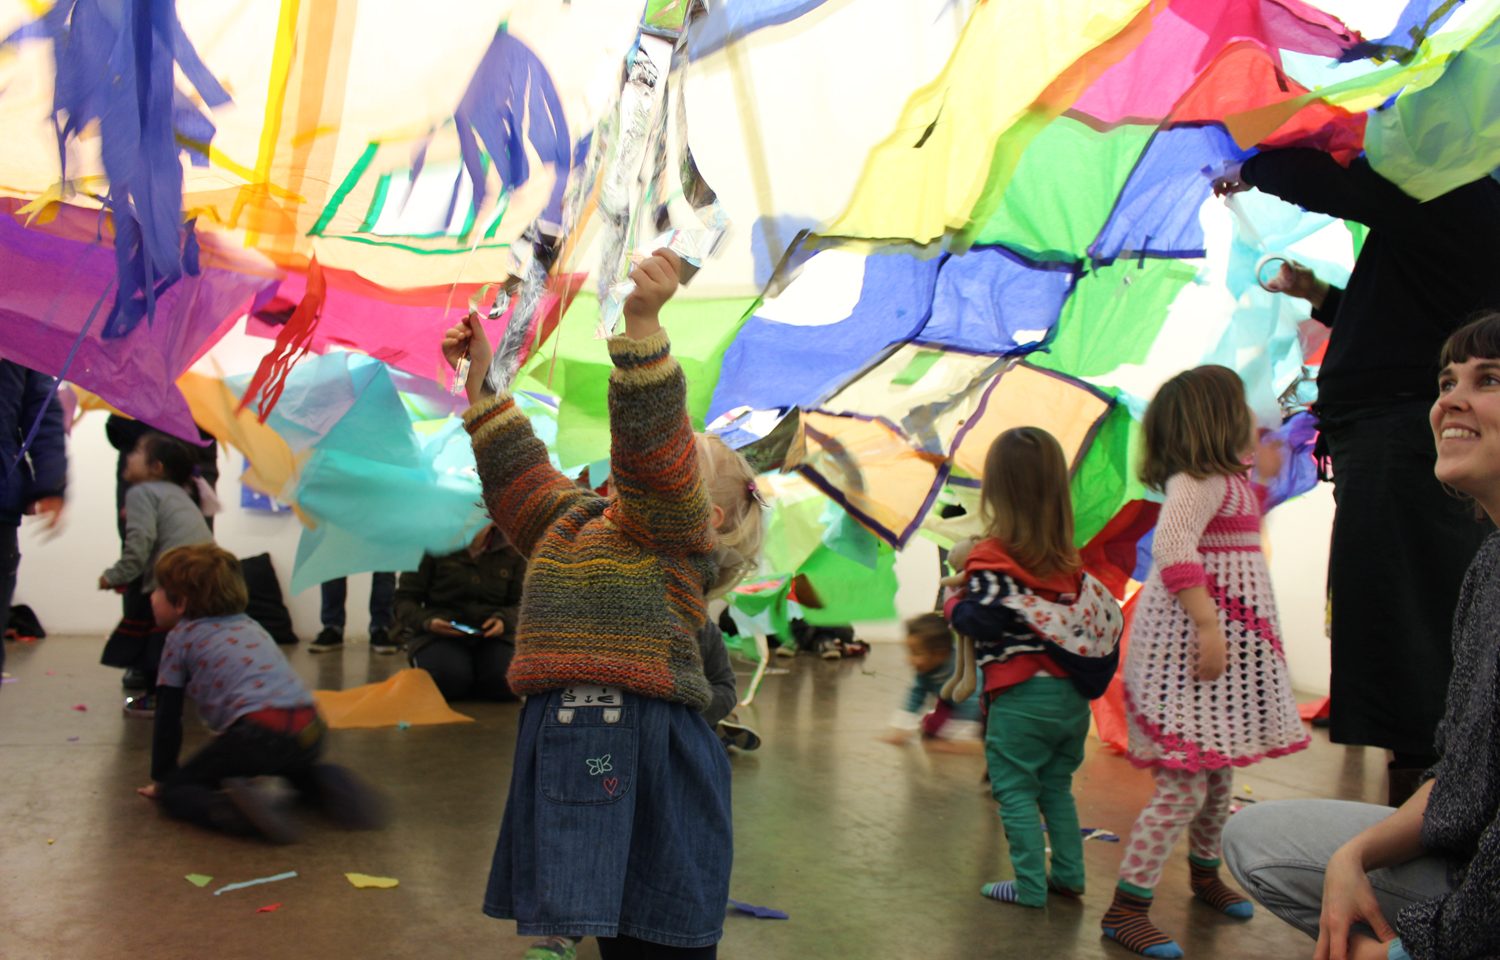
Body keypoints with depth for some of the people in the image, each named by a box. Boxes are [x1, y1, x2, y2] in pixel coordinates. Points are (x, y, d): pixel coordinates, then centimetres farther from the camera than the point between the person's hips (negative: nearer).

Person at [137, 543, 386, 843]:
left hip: (259, 733, -6)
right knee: (287, 762, 39)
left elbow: (168, 719, 15)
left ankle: (234, 809, -19)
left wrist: (161, 778, 27)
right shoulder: (249, 625, 30)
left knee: (174, 790, 9)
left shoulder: (181, 636, 13)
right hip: (311, 731, 7)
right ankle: (328, 786, 9)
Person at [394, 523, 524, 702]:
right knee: (449, 679, -33)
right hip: (438, 633, -1)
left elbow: (519, 603, 8)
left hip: (492, 634, 2)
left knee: (507, 681, -30)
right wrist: (426, 621, -21)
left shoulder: (513, 550, 4)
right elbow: (405, 599, 1)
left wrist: (504, 620, -16)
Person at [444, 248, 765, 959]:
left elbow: (653, 438, -19)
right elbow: (518, 471, 30)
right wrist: (482, 378, 29)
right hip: (561, 733, 7)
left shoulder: (678, 524, -3)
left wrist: (641, 321, -29)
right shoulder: (572, 517, 21)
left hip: (637, 736, -7)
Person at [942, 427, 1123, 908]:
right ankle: (1069, 873, 27)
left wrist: (955, 604, 2)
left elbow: (983, 620, -20)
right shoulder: (1068, 561, 5)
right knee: (1056, 786, 21)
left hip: (1021, 696, -6)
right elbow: (1102, 612, 12)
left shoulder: (991, 558, -13)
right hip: (1074, 692, 6)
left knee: (1015, 789, 7)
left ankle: (1031, 885, 10)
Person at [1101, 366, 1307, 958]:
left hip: (1225, 642, 10)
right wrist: (1208, 625, -33)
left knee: (1219, 772, 22)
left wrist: (1259, 475, 30)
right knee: (1184, 782, -9)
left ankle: (1205, 872, 42)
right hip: (1189, 640, -10)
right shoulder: (1198, 481, -16)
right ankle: (1126, 909, -2)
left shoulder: (1224, 479, 16)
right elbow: (1173, 548, -30)